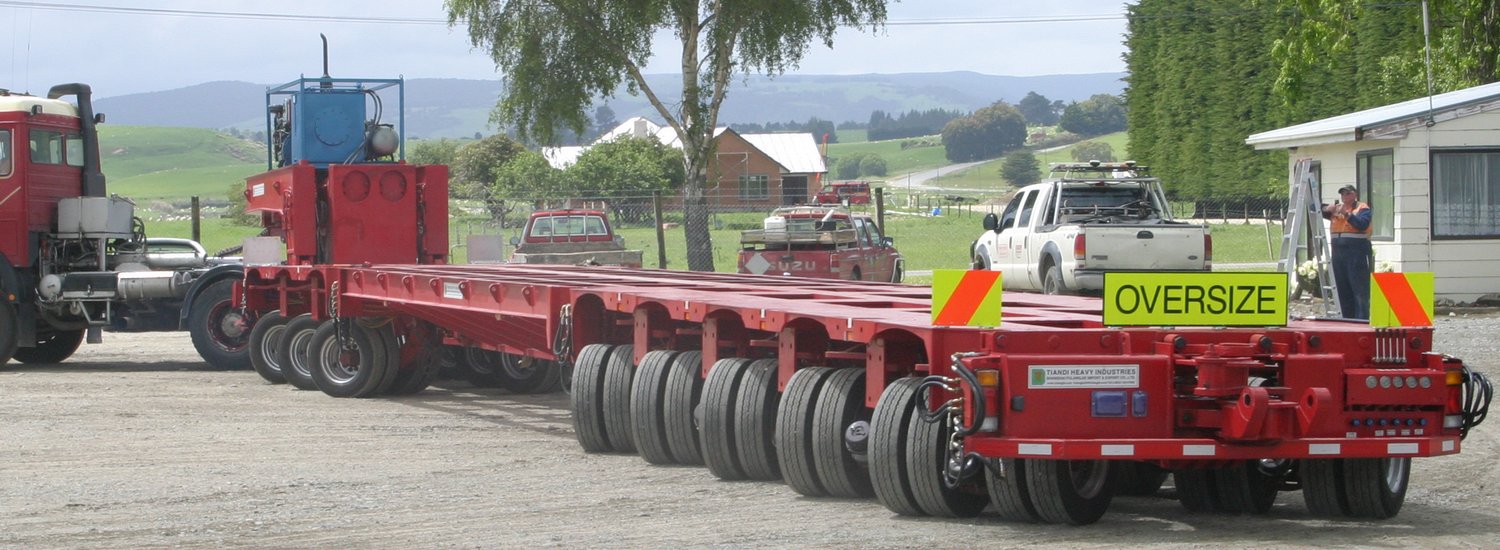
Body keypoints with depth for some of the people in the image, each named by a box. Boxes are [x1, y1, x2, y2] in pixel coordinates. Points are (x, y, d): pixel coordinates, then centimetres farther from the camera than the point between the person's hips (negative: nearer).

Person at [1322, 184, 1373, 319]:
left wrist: (1347, 214, -23)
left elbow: (1362, 224, -15)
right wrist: (1327, 210, -11)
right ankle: (1347, 320, 13)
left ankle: (1362, 320, -13)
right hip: (1339, 252, 7)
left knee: (1360, 290, -10)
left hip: (1357, 254, -7)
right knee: (1343, 290, 8)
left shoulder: (1362, 208, 1)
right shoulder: (1336, 208, 19)